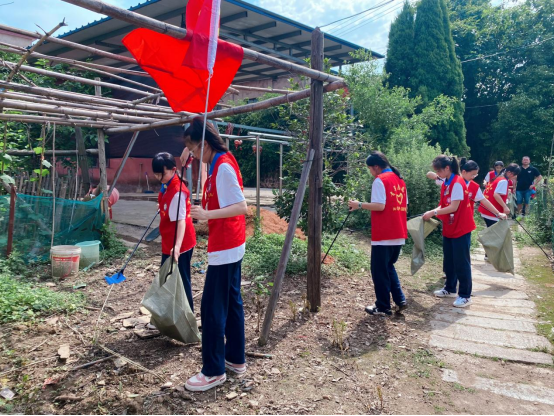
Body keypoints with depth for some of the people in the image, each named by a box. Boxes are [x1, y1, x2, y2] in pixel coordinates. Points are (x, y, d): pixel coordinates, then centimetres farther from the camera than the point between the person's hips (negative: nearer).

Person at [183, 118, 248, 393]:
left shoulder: (223, 167, -17)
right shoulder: (221, 163, 11)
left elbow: (241, 207, -23)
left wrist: (207, 214, -30)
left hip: (224, 248, -10)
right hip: (231, 246, 10)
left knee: (212, 308, -3)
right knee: (231, 303, 15)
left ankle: (214, 371, 9)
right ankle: (236, 359, 27)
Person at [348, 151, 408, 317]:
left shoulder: (380, 180, -11)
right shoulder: (400, 180, 14)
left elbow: (379, 206, -21)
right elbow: (404, 206, 17)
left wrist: (360, 205, -11)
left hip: (383, 235, -8)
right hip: (399, 234, 9)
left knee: (379, 271, 4)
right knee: (389, 267, 23)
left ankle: (383, 307, 12)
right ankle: (400, 300, 18)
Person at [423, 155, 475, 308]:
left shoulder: (457, 183, -19)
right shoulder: (445, 183, 8)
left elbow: (454, 207, -22)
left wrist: (433, 212, -19)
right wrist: (433, 212, -5)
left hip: (461, 229, -9)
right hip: (449, 229, 9)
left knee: (461, 262, -1)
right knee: (449, 261, 16)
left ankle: (465, 296, 8)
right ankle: (450, 289, 30)